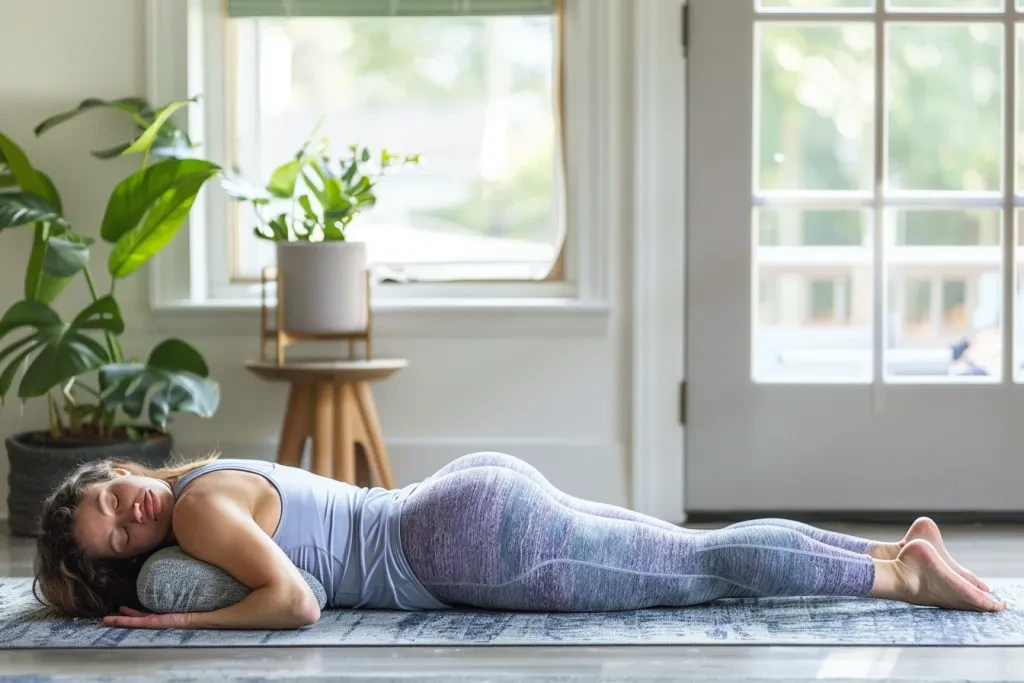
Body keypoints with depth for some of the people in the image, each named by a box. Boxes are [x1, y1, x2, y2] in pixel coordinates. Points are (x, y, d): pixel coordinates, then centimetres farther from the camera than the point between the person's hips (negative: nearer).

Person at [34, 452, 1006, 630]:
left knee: (704, 567, -5)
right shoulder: (218, 481, 14)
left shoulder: (199, 508, -12)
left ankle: (900, 574, 0)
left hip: (478, 539, -8)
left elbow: (296, 601, -23)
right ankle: (895, 550, 14)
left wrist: (188, 621, -13)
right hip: (480, 499, 8)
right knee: (697, 555, 11)